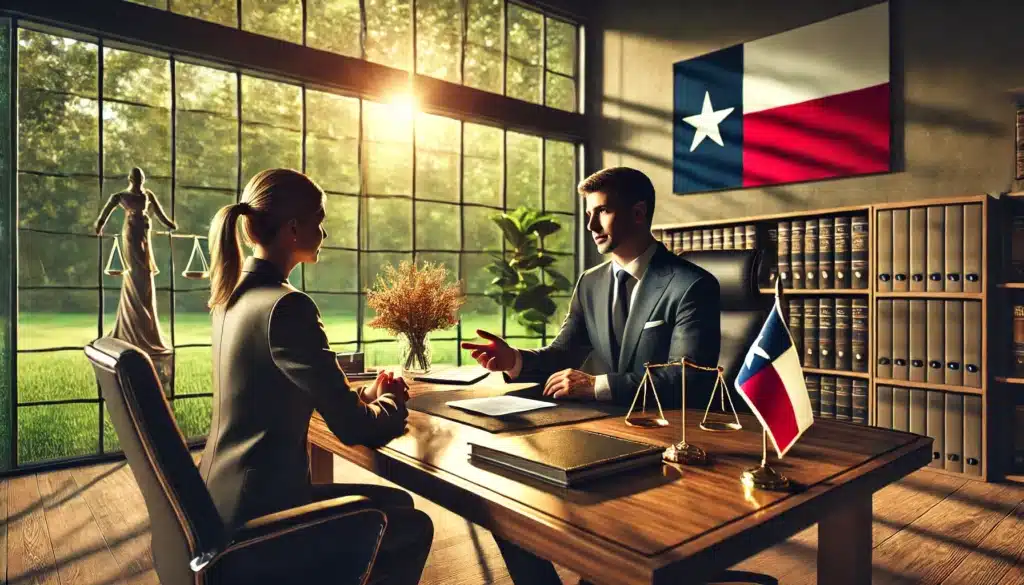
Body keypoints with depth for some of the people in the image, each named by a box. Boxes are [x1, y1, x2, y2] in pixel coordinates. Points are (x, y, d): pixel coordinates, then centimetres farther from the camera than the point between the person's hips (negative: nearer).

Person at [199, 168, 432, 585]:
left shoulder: (234, 294, 4)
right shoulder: (285, 305, -25)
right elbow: (352, 428, -21)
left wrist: (364, 396, 7)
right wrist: (391, 404, 1)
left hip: (228, 496, 9)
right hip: (258, 513, -8)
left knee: (397, 504, 20)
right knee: (414, 528, 10)